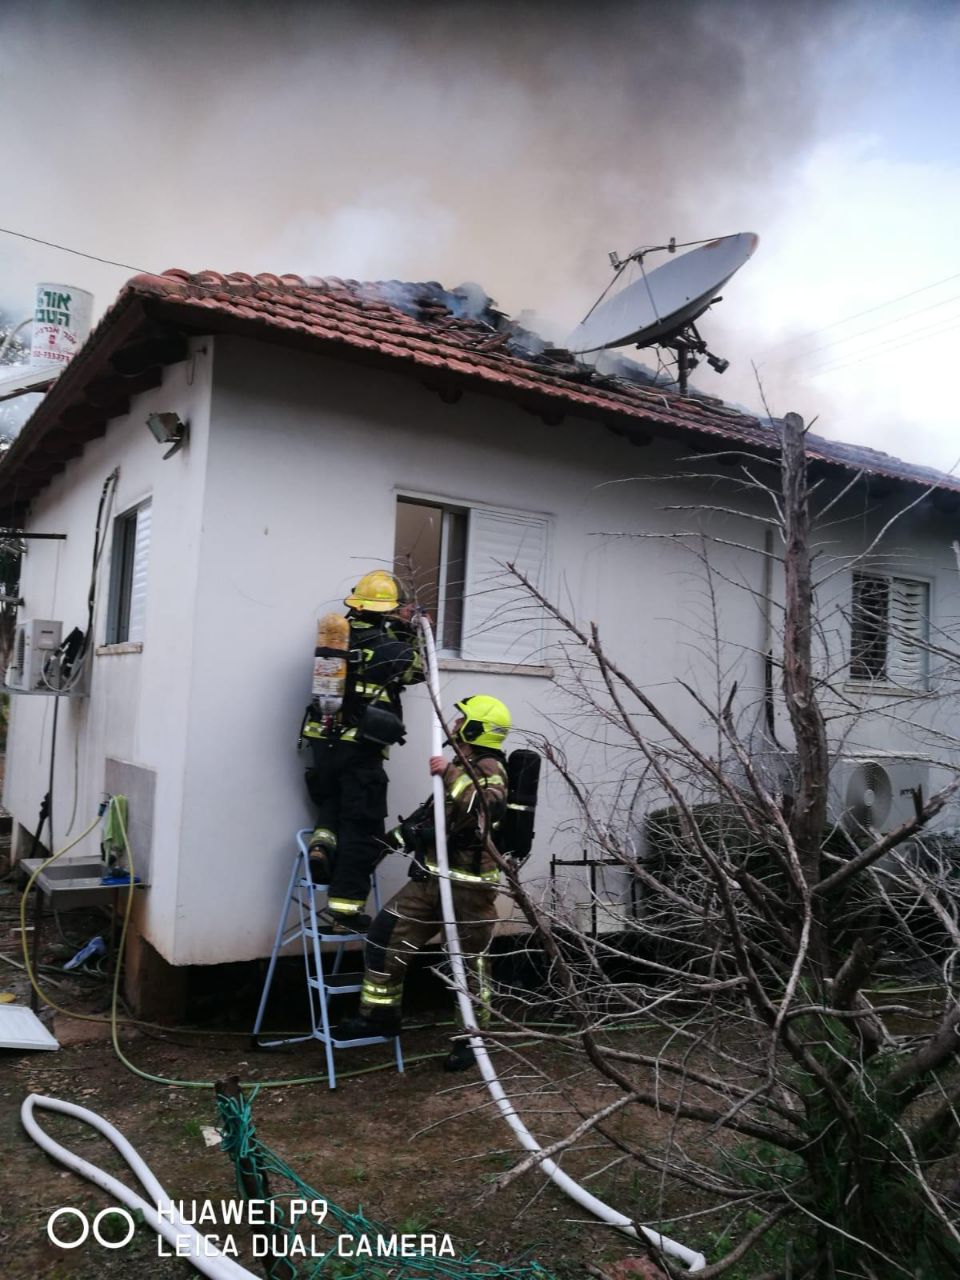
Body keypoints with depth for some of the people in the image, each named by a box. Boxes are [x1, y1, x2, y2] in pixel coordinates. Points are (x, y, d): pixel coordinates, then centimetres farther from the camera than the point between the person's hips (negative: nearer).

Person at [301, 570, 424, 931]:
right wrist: (408, 634, 21)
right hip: (361, 748, -5)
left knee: (332, 802, 31)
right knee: (362, 829, 3)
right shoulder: (389, 645, -8)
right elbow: (417, 668, 10)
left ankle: (322, 842, 5)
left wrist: (398, 632, 25)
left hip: (324, 740, 5)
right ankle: (346, 908, 4)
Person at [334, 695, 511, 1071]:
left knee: (470, 961, 5)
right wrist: (403, 833, 32)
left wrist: (451, 773, -35)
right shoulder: (462, 766, 16)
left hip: (470, 885, -9)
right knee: (384, 935, 4)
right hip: (432, 876, 9)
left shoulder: (489, 768, -13)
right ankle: (380, 1014, 18)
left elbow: (487, 806, -36)